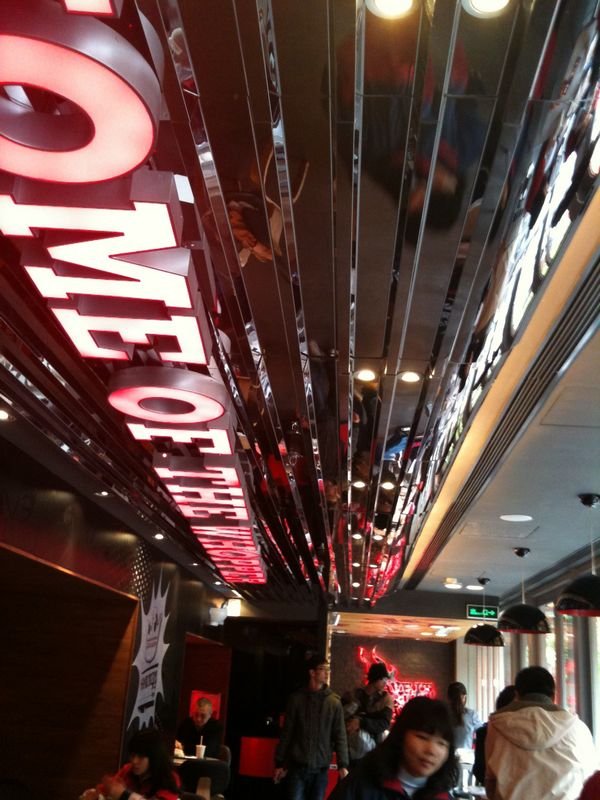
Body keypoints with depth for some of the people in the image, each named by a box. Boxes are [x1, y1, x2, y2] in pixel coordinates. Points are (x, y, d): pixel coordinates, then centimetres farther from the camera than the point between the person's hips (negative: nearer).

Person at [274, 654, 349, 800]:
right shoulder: (297, 698, 1)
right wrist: (279, 763, 3)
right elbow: (286, 733, 4)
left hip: (321, 768, 1)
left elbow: (340, 735, 2)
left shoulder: (334, 701, 3)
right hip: (297, 766, -1)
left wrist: (343, 765, -7)